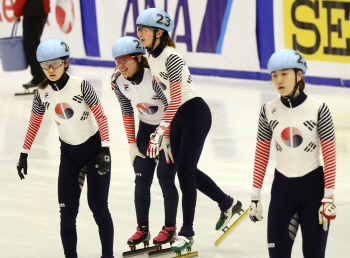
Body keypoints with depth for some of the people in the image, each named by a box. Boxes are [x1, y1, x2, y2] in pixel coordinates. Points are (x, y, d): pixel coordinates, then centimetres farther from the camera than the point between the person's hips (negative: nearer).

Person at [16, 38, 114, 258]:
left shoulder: (81, 86, -18)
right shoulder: (42, 94, -5)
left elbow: (101, 117, -15)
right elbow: (34, 124, 8)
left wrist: (105, 150, -21)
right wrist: (24, 154, 7)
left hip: (94, 148, -4)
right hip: (69, 153, 4)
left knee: (98, 205, -5)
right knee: (67, 209, -2)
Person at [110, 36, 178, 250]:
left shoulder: (154, 77, -30)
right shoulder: (119, 82, -11)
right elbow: (127, 112, 1)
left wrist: (166, 138, -17)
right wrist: (132, 144, 1)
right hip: (147, 128, 6)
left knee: (165, 176, -10)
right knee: (142, 178, -2)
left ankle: (170, 228, 3)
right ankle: (142, 229, 8)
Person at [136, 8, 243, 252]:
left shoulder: (172, 58, -23)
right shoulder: (151, 55, 3)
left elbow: (175, 98, -28)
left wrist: (160, 131, -32)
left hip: (195, 113, -9)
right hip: (178, 116, 9)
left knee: (185, 170, -9)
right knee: (186, 170, 12)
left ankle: (187, 232, -2)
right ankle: (227, 204, 32)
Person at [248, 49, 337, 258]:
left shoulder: (318, 109, -10)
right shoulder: (269, 111, -1)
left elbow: (330, 155, -8)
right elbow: (261, 155, 5)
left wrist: (329, 197, -11)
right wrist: (255, 196, 4)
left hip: (313, 187, -3)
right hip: (282, 188, 3)